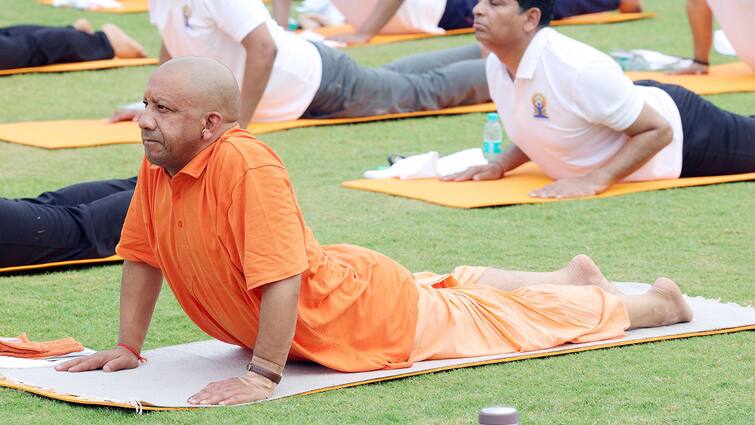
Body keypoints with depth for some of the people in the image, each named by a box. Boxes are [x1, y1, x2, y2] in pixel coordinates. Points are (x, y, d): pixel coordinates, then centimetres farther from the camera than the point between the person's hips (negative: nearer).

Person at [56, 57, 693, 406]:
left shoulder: (246, 165, -38)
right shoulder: (157, 168, -11)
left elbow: (282, 276, -41)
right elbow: (142, 255, 4)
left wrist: (263, 376, -40)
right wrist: (128, 347, 1)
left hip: (370, 314, -8)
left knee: (516, 320, 12)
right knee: (454, 289, 33)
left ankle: (656, 305, 34)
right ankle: (573, 276, 59)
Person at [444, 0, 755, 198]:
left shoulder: (578, 69, -41)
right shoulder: (496, 66, -15)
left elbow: (658, 130, -35)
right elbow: (538, 131, 4)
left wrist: (595, 180, -41)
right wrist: (501, 165, -13)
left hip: (680, 127, -7)